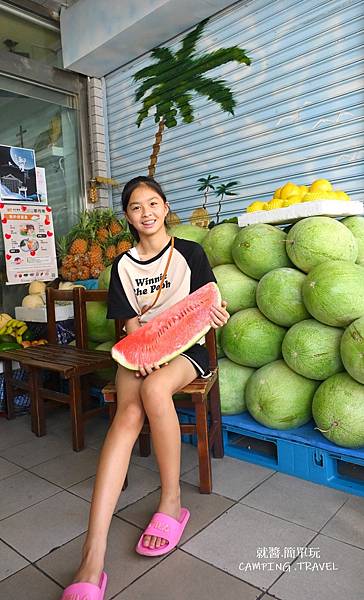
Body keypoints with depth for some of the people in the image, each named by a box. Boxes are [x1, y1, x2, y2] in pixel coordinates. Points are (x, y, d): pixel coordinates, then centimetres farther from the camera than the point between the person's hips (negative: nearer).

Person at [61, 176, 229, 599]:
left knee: (154, 388, -36)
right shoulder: (124, 265, 10)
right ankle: (92, 562, -34)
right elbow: (131, 322, 5)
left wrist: (215, 315, -22)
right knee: (129, 414, -28)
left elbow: (207, 308, 3)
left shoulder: (190, 253, 4)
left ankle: (171, 500, -13)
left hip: (185, 348, -1)